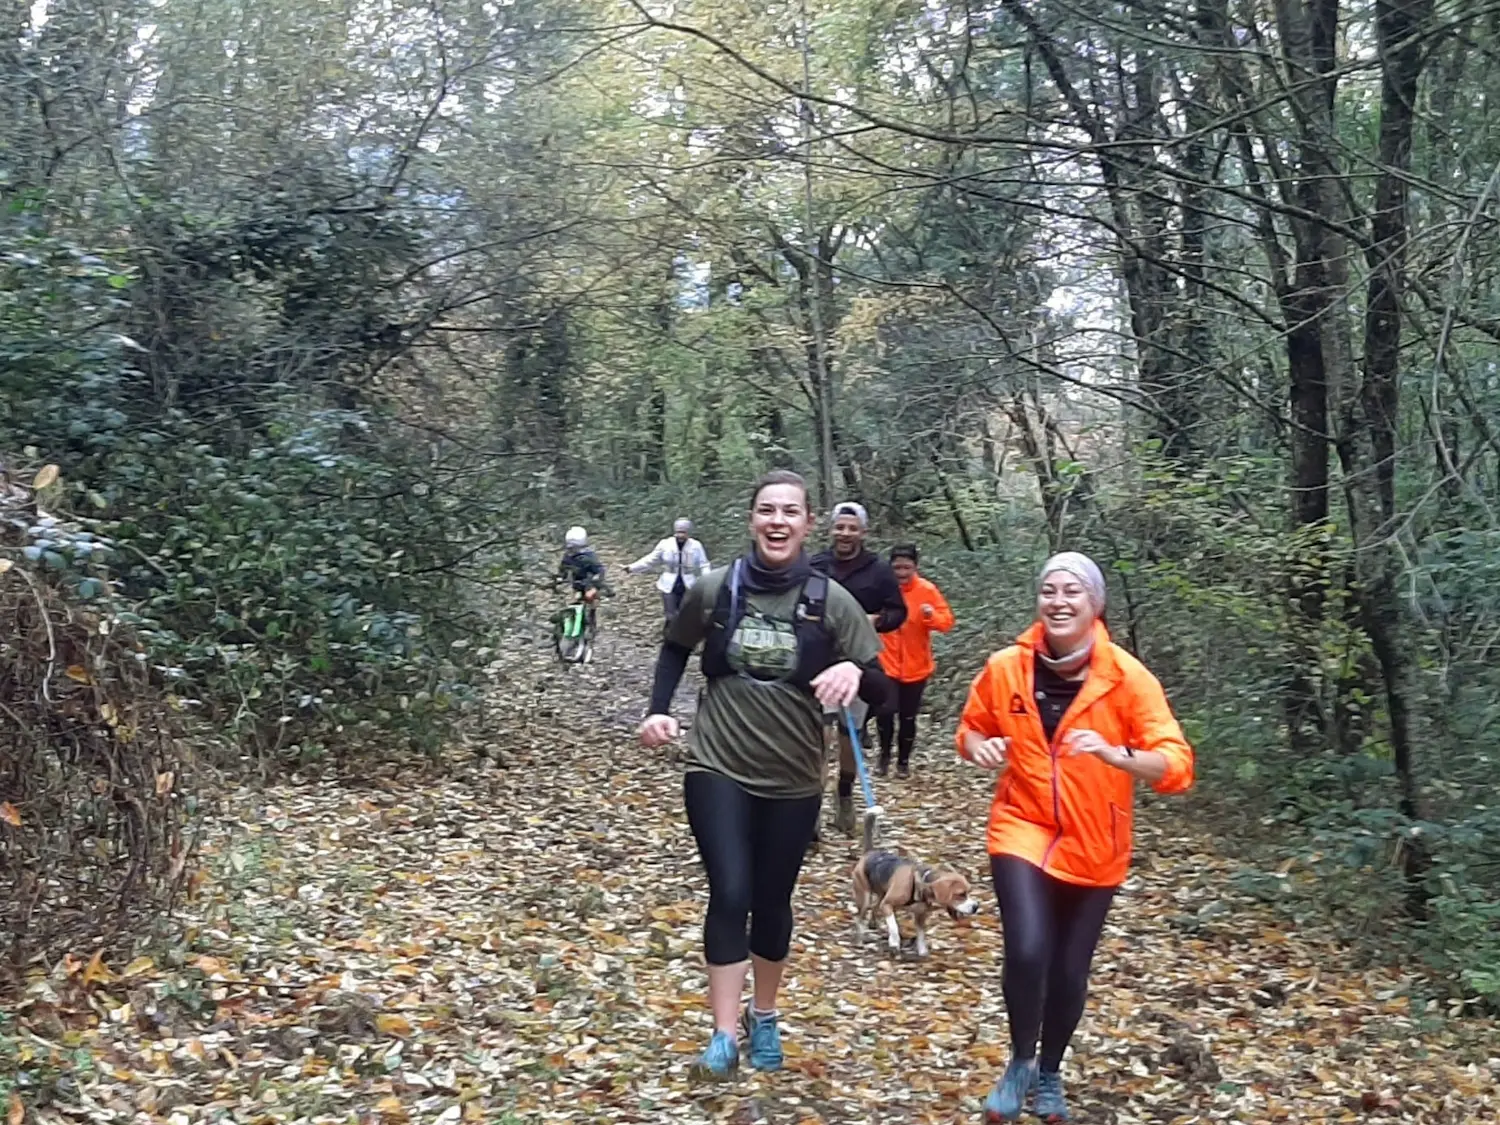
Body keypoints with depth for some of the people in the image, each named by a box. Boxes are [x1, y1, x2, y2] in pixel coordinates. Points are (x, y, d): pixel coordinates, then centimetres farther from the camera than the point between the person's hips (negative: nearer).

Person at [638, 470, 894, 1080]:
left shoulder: (831, 600, -8)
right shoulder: (714, 589, -6)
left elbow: (881, 690, -6)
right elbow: (675, 649, 13)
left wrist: (854, 671, -28)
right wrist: (658, 710, -1)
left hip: (793, 779, 1)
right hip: (718, 769, -1)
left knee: (772, 900, 13)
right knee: (730, 894, -11)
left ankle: (764, 1017, 34)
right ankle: (723, 1035, -2)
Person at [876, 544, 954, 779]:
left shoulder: (927, 590, -7)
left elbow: (947, 621, -7)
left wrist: (932, 615, -26)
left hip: (916, 667, 1)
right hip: (886, 665, -1)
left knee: (908, 717, 9)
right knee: (884, 713, -8)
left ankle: (904, 760, 28)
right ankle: (885, 753, 19)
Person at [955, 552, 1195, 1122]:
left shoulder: (1128, 678, -15)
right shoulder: (1006, 668, -9)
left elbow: (1177, 765, -18)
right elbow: (972, 728, 9)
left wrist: (1115, 754, -36)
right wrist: (980, 747, -14)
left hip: (1094, 845, 0)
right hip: (1022, 829, 0)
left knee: (1070, 971, 9)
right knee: (1027, 951, -19)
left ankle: (1050, 1074, 38)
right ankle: (1020, 1062, 10)